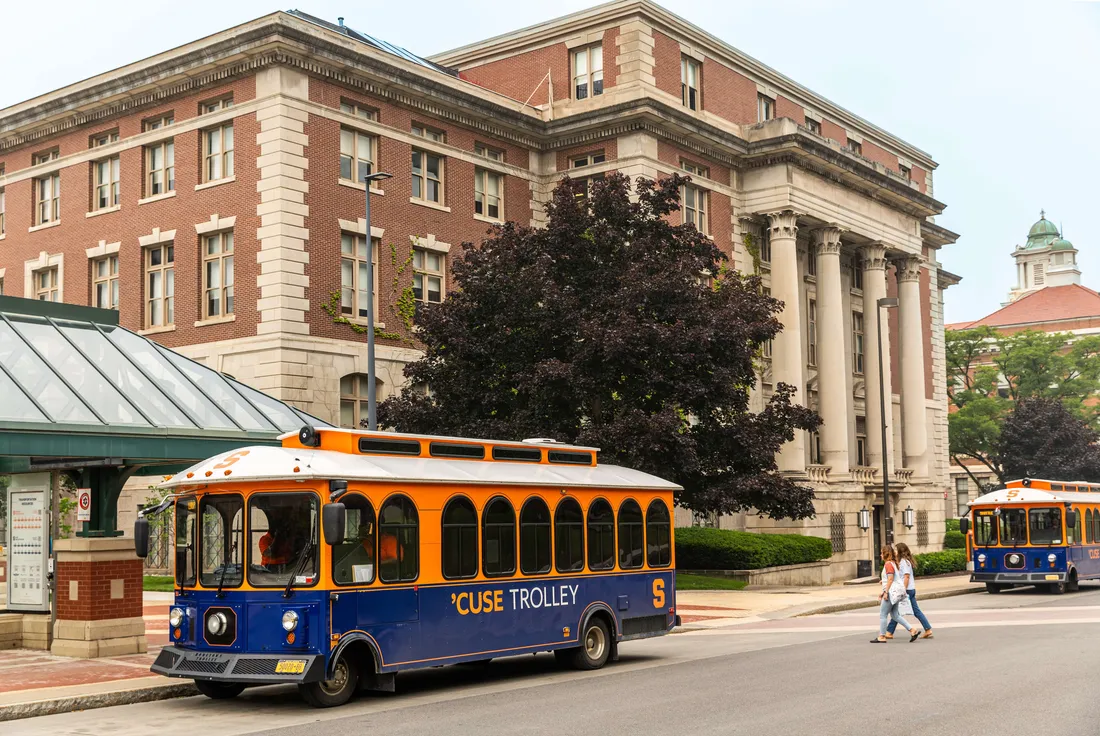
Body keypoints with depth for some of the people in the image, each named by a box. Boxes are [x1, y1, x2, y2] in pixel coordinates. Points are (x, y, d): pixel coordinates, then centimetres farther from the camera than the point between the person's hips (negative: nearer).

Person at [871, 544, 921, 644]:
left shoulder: (888, 564, -14)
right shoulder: (892, 563, 17)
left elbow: (890, 579, -21)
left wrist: (886, 592, -20)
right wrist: (883, 592, 25)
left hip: (890, 593, -10)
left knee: (882, 615, -1)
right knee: (895, 615, 11)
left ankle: (882, 637, 3)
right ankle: (913, 630, 6)